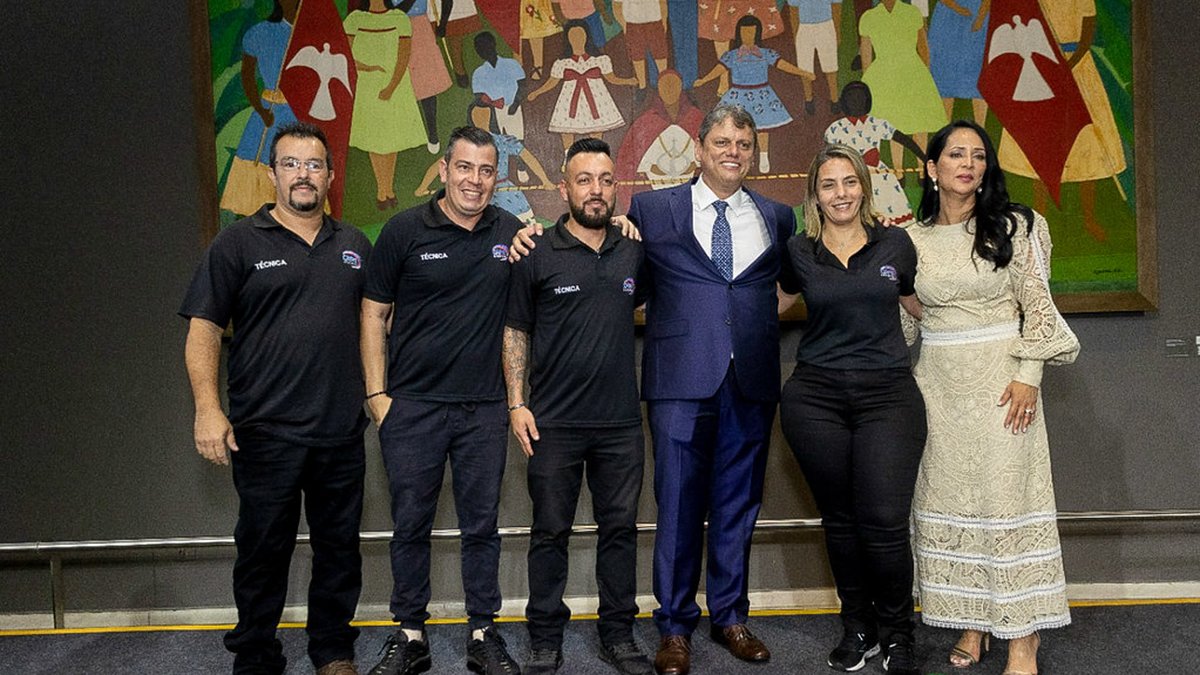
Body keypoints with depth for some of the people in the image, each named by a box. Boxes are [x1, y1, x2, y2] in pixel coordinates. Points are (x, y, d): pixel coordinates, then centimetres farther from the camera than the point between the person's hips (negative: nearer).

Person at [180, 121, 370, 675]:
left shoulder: (354, 246, 11)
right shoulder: (238, 244, 0)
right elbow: (202, 328, -4)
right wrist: (208, 408, -12)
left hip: (341, 431, 4)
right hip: (266, 432, -3)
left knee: (339, 546, 12)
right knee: (263, 549, 6)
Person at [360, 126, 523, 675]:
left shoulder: (511, 232, 5)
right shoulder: (404, 230, -2)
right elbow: (374, 315, 1)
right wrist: (377, 394, -4)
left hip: (485, 408, 2)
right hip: (413, 404, -2)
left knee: (482, 525, 10)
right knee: (410, 525, 7)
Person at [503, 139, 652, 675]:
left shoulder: (633, 252, 6)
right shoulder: (538, 256, -3)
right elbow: (515, 330, 0)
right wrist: (516, 403, -5)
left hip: (621, 422, 3)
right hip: (554, 424, -3)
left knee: (620, 528, 10)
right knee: (550, 531, 7)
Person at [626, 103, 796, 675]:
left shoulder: (778, 218, 14)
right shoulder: (651, 210, 7)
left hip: (752, 381, 3)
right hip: (681, 379, -3)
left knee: (738, 504, 11)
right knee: (679, 506, 2)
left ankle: (730, 616, 28)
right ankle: (675, 627, 17)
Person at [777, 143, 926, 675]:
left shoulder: (895, 244, 6)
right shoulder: (798, 253, 5)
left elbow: (922, 307, 19)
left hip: (888, 394, -1)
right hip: (816, 398, 1)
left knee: (885, 523, -8)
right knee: (839, 519, 9)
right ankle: (857, 627, 29)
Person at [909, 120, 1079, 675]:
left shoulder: (1015, 226, -1)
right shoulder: (913, 239, 7)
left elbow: (1037, 305, -3)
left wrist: (1028, 375, -11)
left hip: (999, 378, -3)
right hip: (938, 382, 4)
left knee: (1007, 494, -3)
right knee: (948, 498, 6)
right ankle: (972, 624, 18)